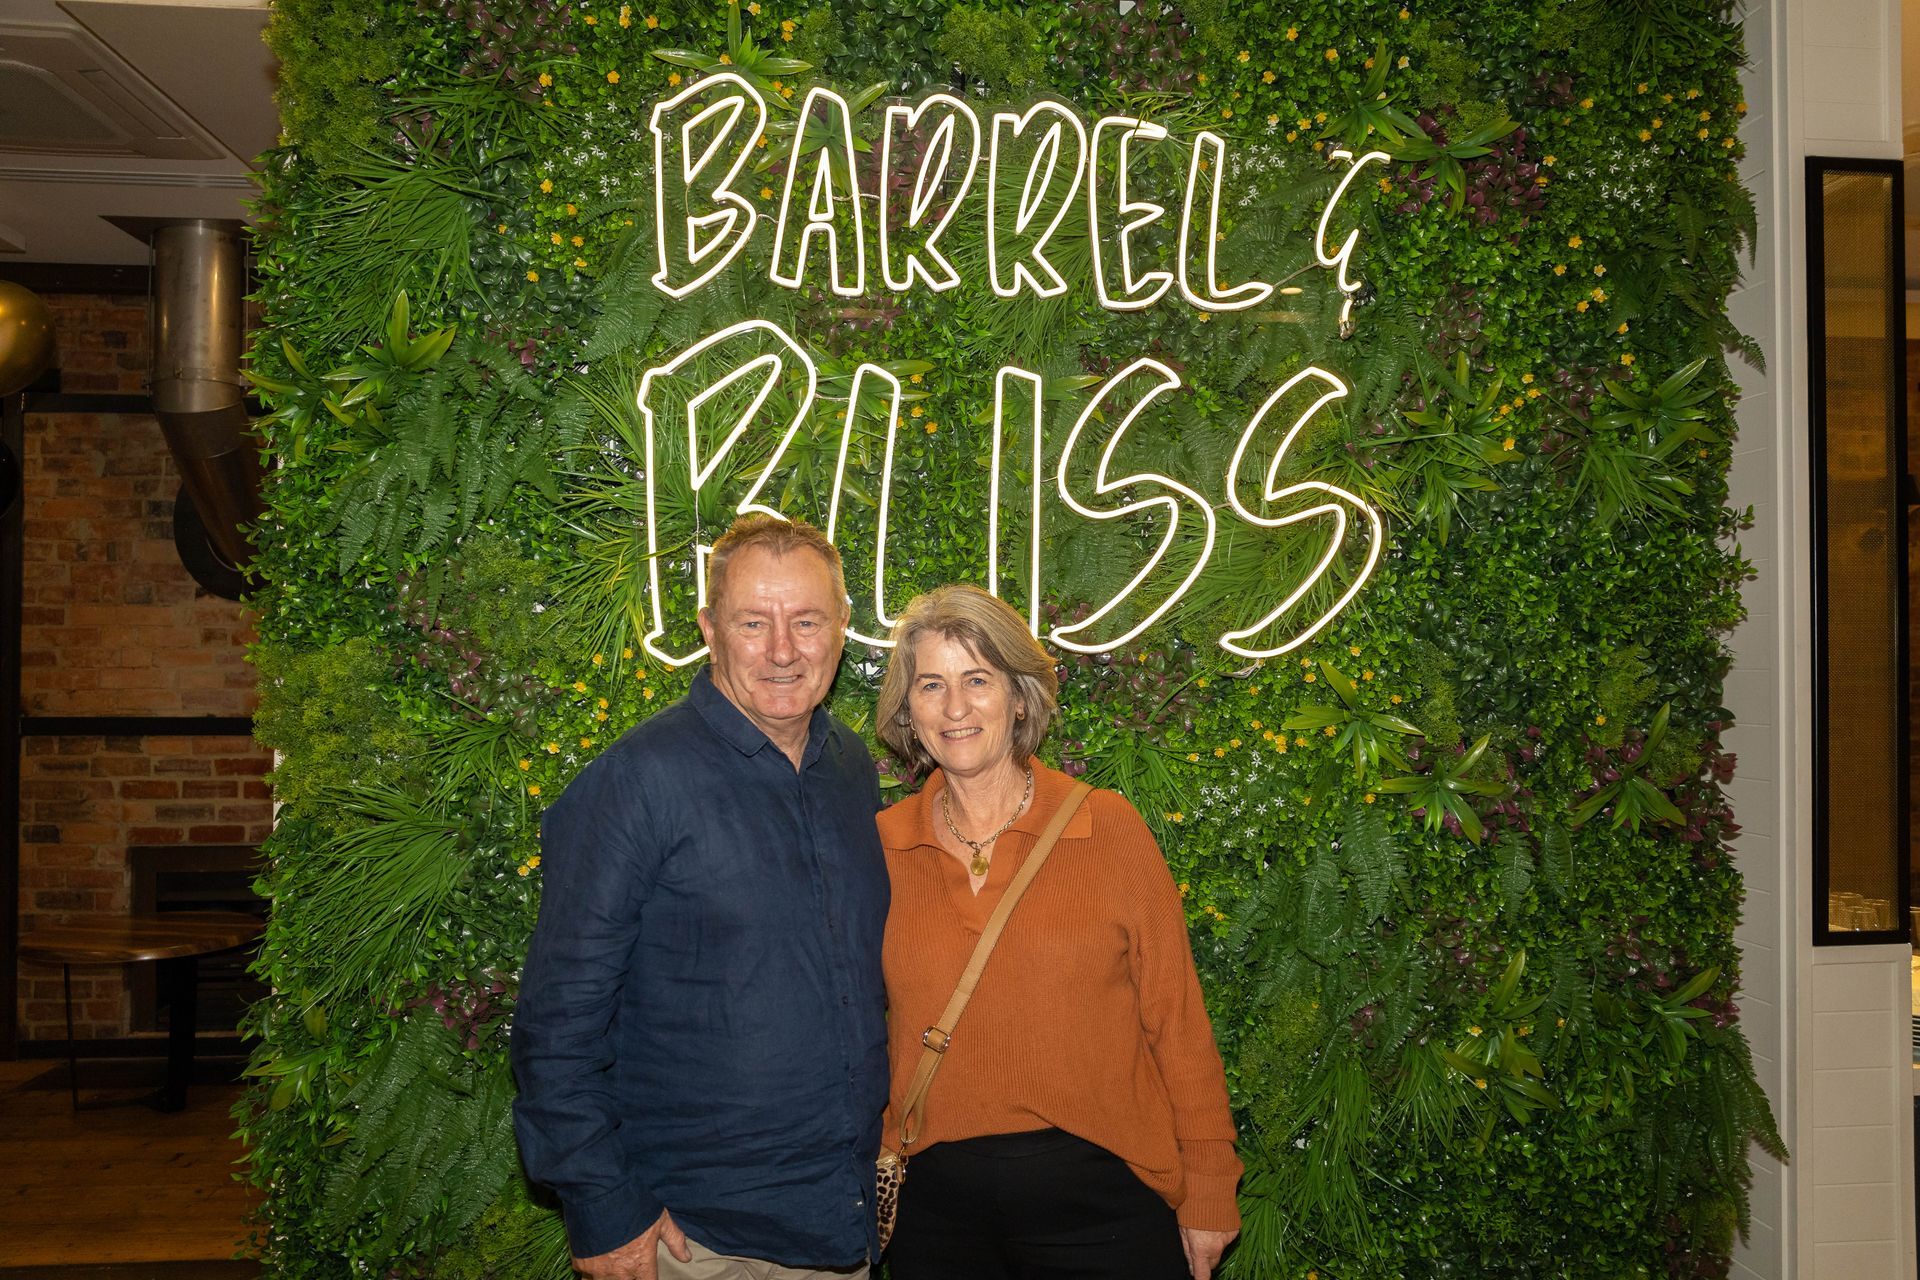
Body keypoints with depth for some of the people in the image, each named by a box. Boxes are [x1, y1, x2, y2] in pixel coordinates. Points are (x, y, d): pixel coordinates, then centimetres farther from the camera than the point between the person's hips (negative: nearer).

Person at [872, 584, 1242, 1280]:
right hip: (935, 1201, 2)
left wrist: (1208, 1192, -2)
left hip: (1101, 1193, -1)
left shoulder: (1108, 827, -6)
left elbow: (1175, 1017, -3)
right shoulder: (883, 845, -1)